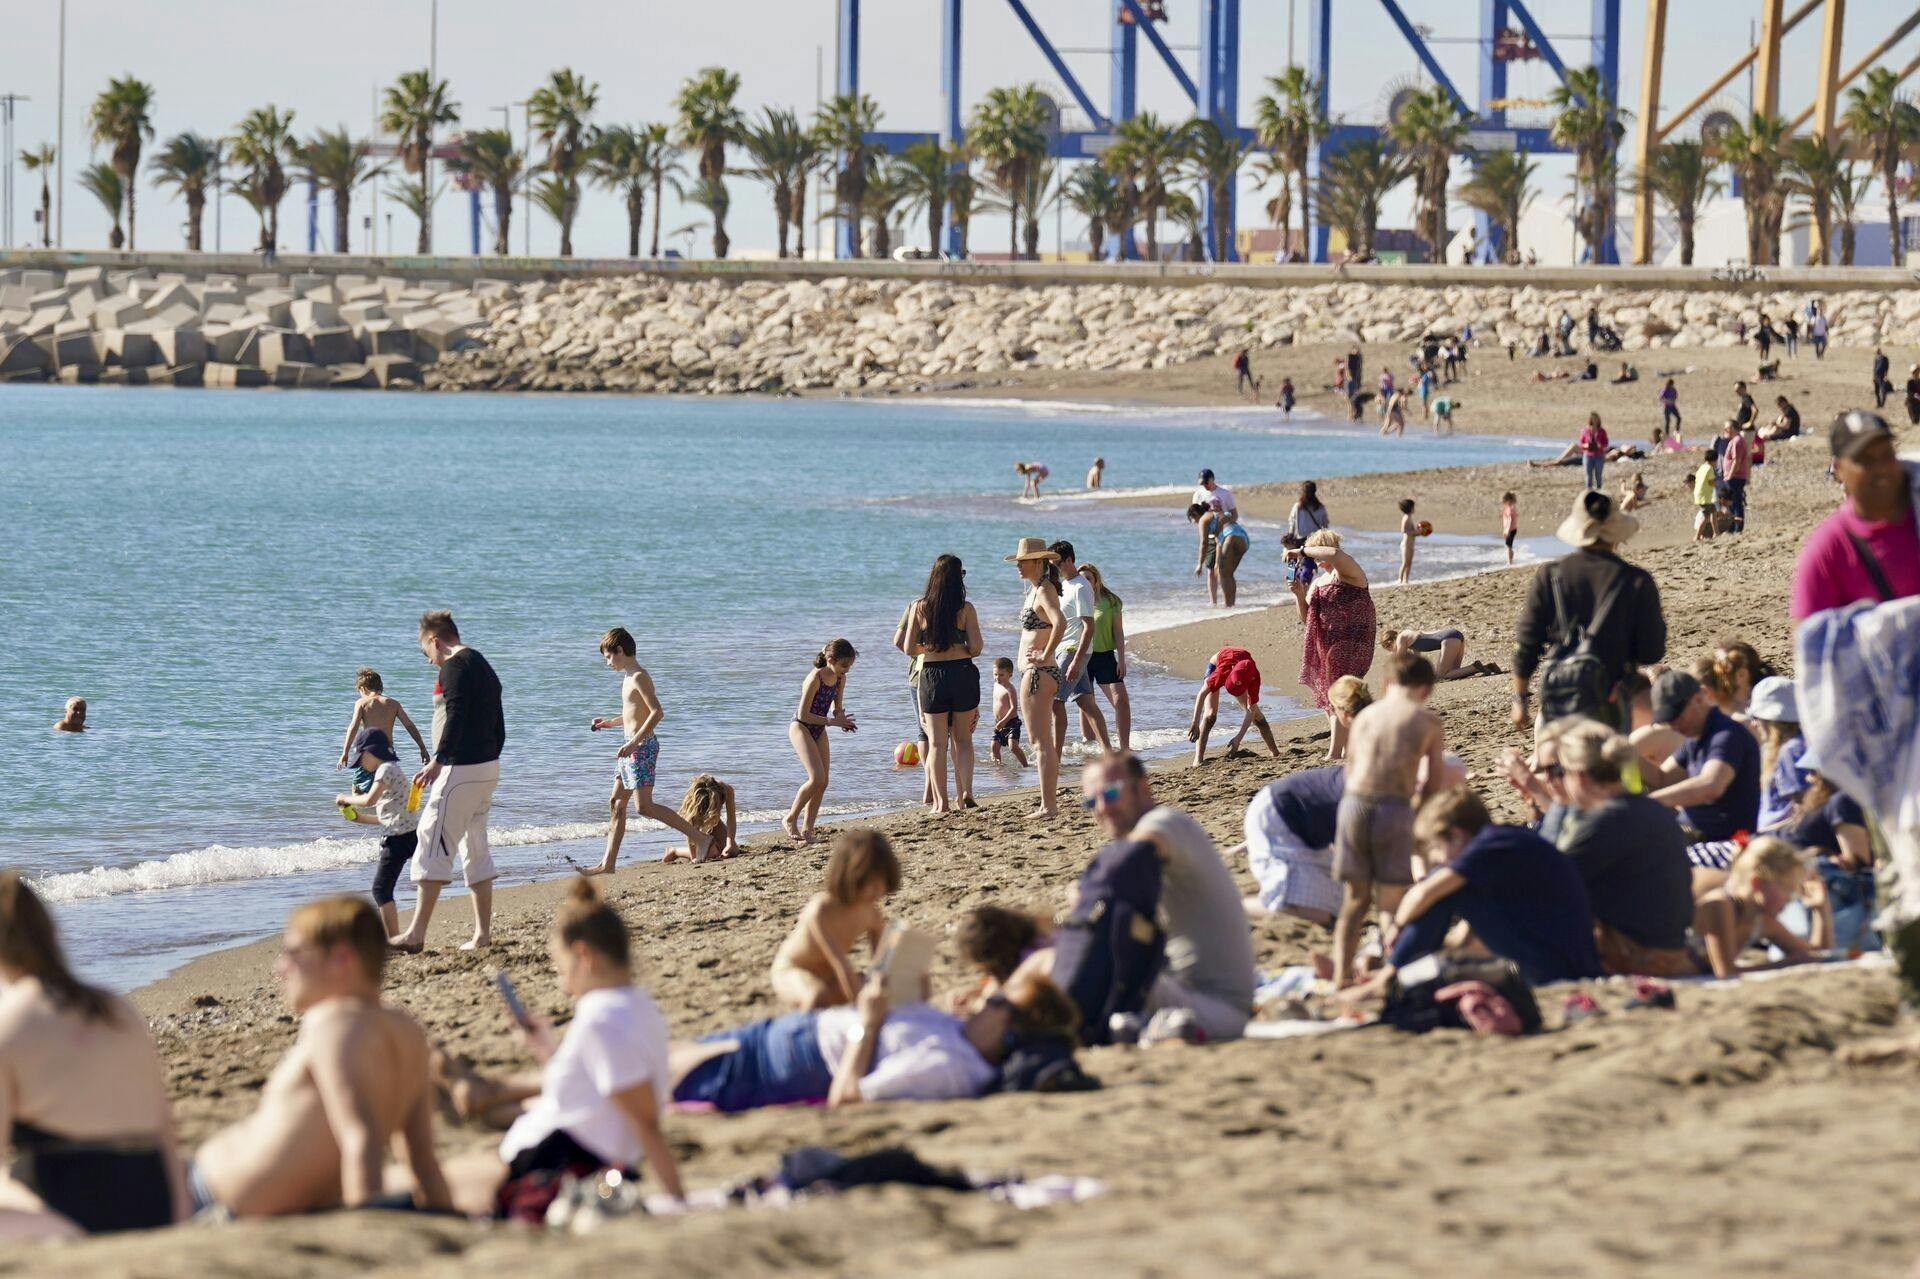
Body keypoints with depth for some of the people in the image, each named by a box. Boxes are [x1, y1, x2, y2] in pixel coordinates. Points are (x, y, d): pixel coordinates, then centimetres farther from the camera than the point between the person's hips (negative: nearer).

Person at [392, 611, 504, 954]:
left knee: (433, 846, -11)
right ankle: (482, 934, 14)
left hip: (461, 769, -10)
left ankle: (416, 934, -16)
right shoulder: (484, 667, 20)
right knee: (475, 850, 14)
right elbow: (498, 728, 22)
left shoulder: (455, 666, -10)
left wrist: (438, 762, -27)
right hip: (488, 767, 10)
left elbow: (456, 717, -22)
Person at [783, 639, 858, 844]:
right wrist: (833, 722, -23)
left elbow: (837, 708, 11)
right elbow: (803, 714, -23)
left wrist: (842, 719, -13)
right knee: (817, 778, -18)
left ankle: (807, 829, 8)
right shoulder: (815, 678, -24)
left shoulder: (840, 678, -1)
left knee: (823, 782, 1)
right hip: (801, 728, -8)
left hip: (819, 730, 8)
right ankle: (790, 819, -3)